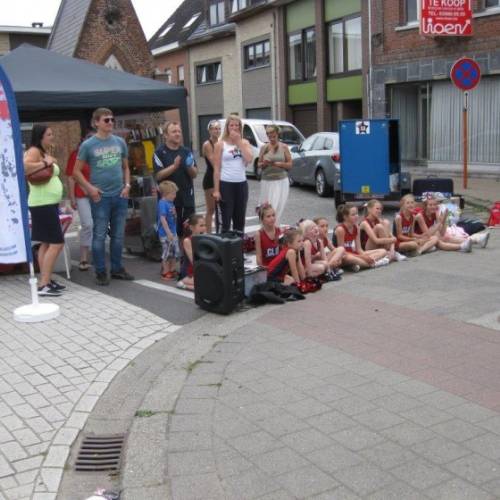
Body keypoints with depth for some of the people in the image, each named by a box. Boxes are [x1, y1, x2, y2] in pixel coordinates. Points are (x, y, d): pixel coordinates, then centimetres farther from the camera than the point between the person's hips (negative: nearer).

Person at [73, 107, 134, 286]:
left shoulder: (120, 142, 7)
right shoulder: (87, 145, -4)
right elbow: (76, 171, 0)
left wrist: (127, 185, 1)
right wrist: (89, 187, -12)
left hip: (120, 195, 4)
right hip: (100, 197, -4)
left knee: (118, 235, 11)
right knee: (99, 235, 0)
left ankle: (117, 268, 22)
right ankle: (100, 272, 9)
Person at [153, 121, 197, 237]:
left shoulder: (186, 152, 11)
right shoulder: (159, 153, -2)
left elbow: (194, 174, 8)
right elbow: (158, 175, -11)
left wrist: (190, 167, -13)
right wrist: (174, 166, -22)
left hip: (187, 198, 4)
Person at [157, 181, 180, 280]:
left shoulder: (170, 203, 8)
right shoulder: (162, 203, -18)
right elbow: (162, 219, -22)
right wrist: (168, 232, -24)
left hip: (173, 232, 9)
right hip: (165, 234, -9)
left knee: (176, 252, 14)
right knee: (167, 252, 0)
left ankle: (173, 270, 26)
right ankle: (165, 272, 11)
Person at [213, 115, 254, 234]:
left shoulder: (245, 142, 9)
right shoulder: (220, 144, -1)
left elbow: (249, 159, -11)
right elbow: (217, 169, -3)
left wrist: (239, 141, -9)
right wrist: (216, 190, -9)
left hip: (241, 184, 4)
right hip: (226, 184, -3)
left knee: (240, 218, 11)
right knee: (226, 219, -2)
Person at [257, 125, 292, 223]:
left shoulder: (284, 147, 3)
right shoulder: (264, 148, 7)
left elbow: (289, 164, 4)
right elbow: (259, 164, 13)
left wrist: (279, 164, -12)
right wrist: (263, 164, -9)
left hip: (281, 181, -1)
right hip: (266, 181, 1)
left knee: (277, 207, -7)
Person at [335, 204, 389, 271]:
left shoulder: (356, 228, 5)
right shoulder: (340, 229, -17)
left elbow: (358, 249, 4)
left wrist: (365, 257, -18)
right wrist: (361, 257, -20)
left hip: (354, 255, 8)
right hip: (342, 257, -8)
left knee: (383, 251, 2)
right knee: (348, 258, -46)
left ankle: (361, 263, -22)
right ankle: (374, 263, -28)